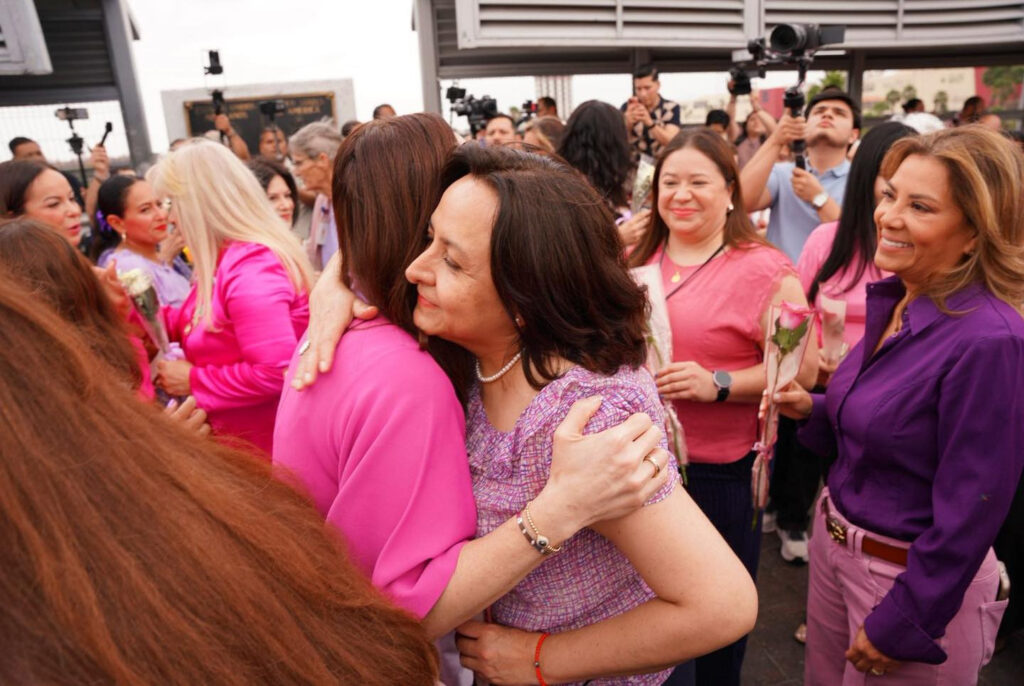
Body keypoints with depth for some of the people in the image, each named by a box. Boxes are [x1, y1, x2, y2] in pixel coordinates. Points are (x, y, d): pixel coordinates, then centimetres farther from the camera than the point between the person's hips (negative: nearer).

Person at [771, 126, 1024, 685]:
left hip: (918, 580, -7)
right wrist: (813, 409, -6)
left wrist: (900, 625, -13)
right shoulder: (893, 300, -2)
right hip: (834, 538, 7)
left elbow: (970, 509, -20)